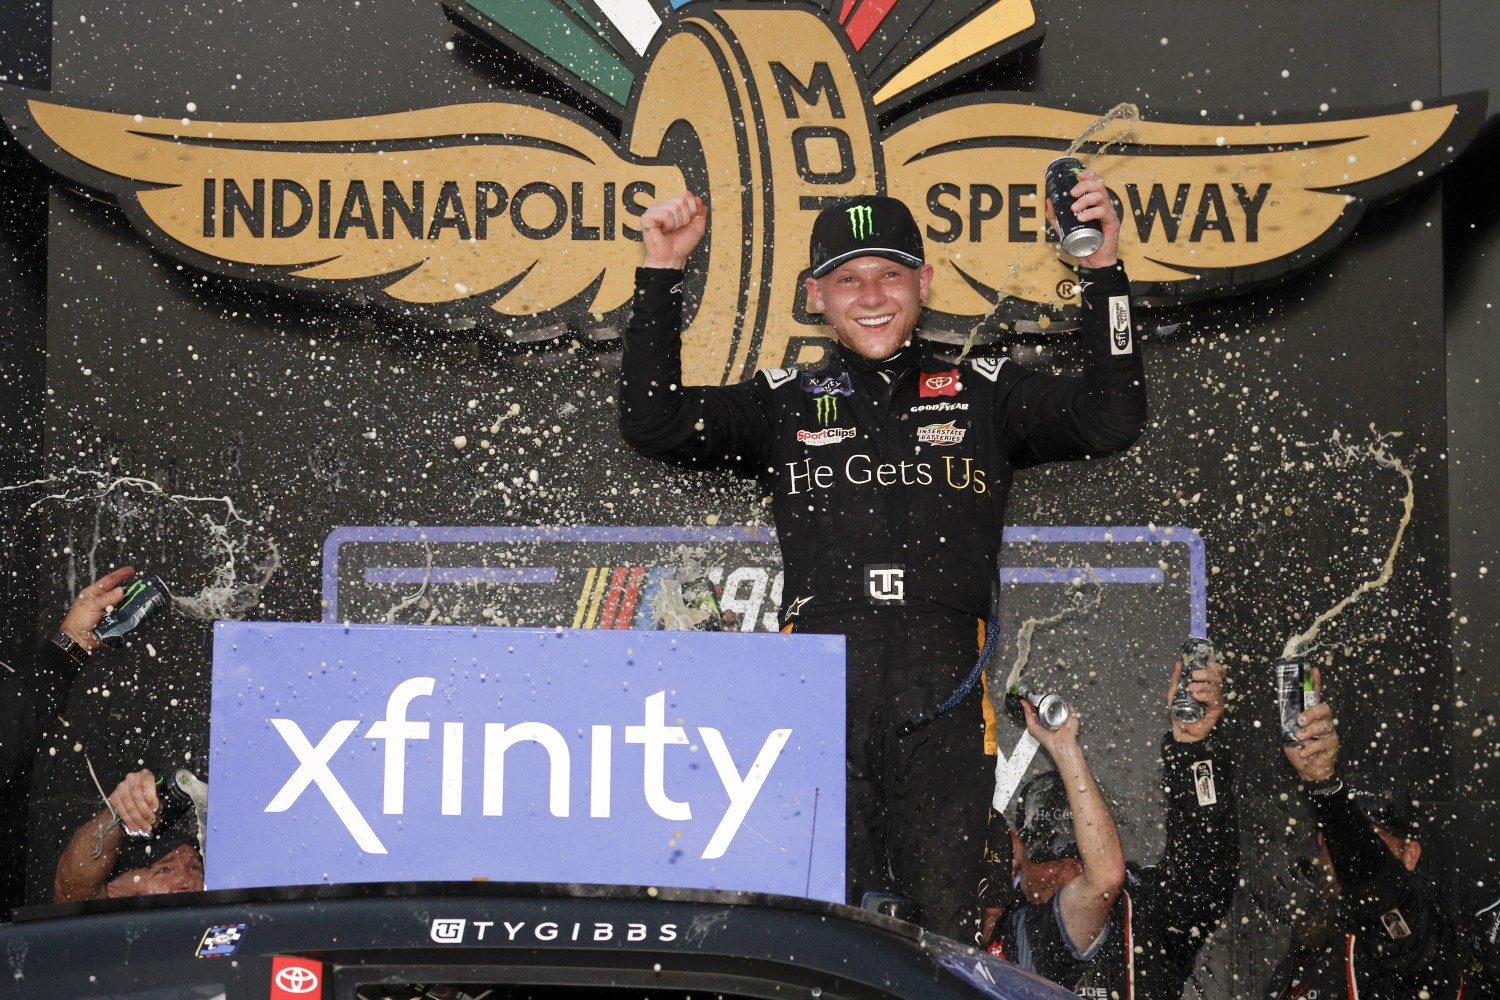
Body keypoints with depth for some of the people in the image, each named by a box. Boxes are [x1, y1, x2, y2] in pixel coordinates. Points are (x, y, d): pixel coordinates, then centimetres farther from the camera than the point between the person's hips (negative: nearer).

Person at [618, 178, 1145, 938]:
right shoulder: (784, 402, 16)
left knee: (948, 935, 3)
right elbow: (652, 424, 10)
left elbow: (1110, 420, 7)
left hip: (942, 703, 0)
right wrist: (662, 276, 4)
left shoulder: (984, 392, 16)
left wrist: (1103, 271, -1)